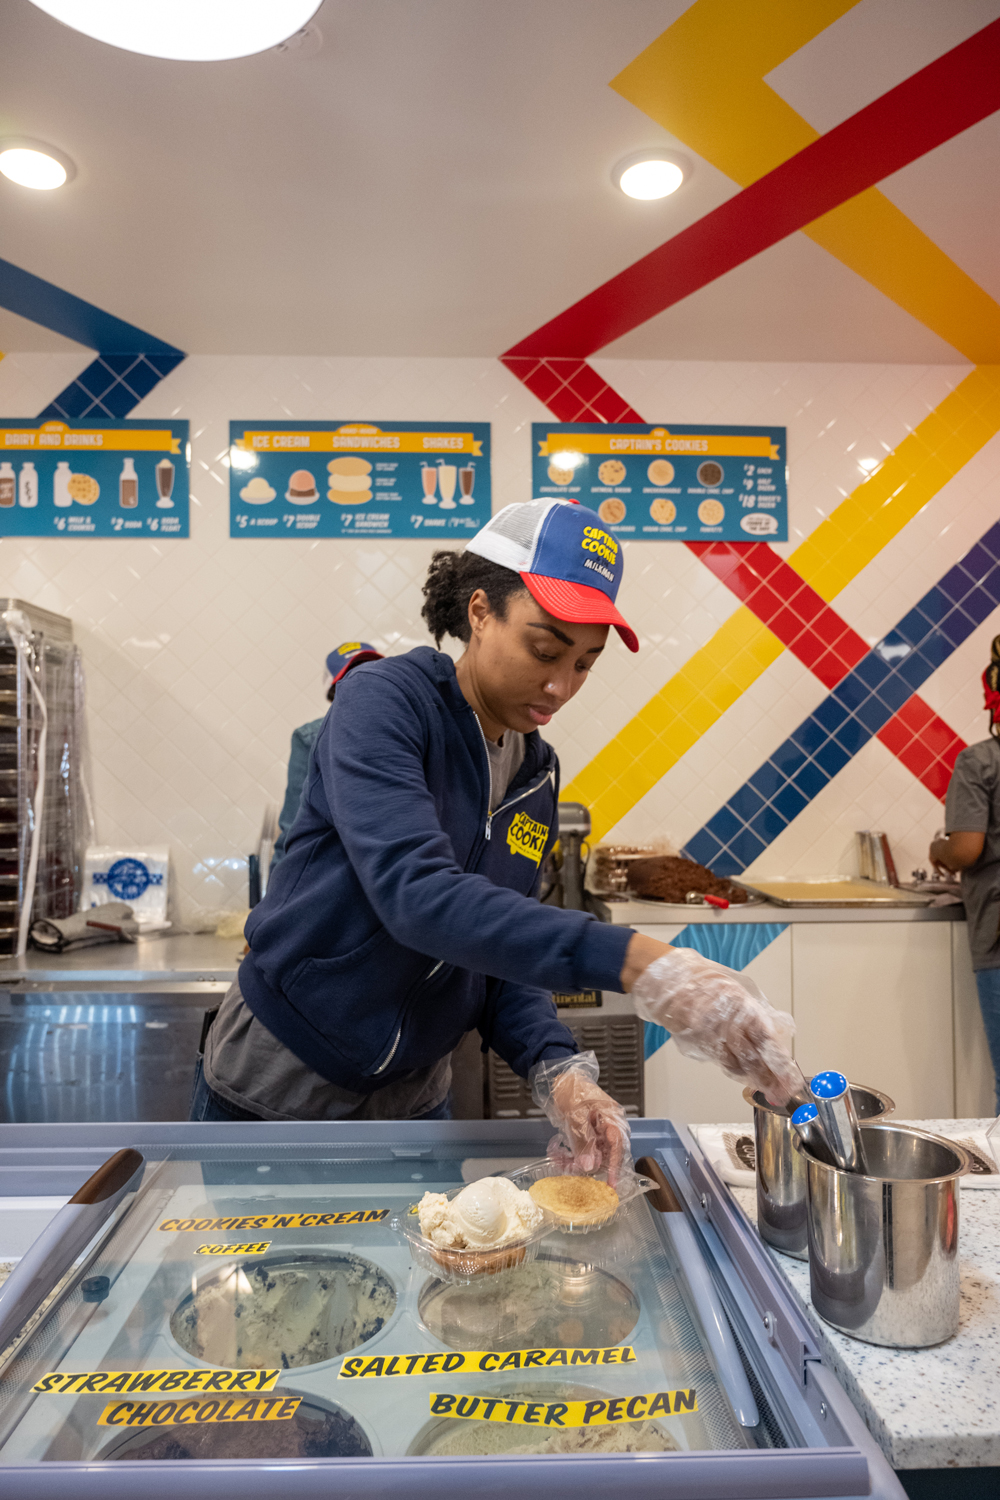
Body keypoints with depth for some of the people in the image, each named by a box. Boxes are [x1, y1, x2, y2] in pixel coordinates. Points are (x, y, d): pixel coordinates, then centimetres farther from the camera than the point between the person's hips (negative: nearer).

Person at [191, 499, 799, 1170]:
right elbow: (418, 895, -35)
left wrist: (556, 1067, -17)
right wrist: (635, 961, -44)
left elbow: (503, 951, 2)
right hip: (279, 1092, -5)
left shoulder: (539, 775, 0)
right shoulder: (384, 700, -20)